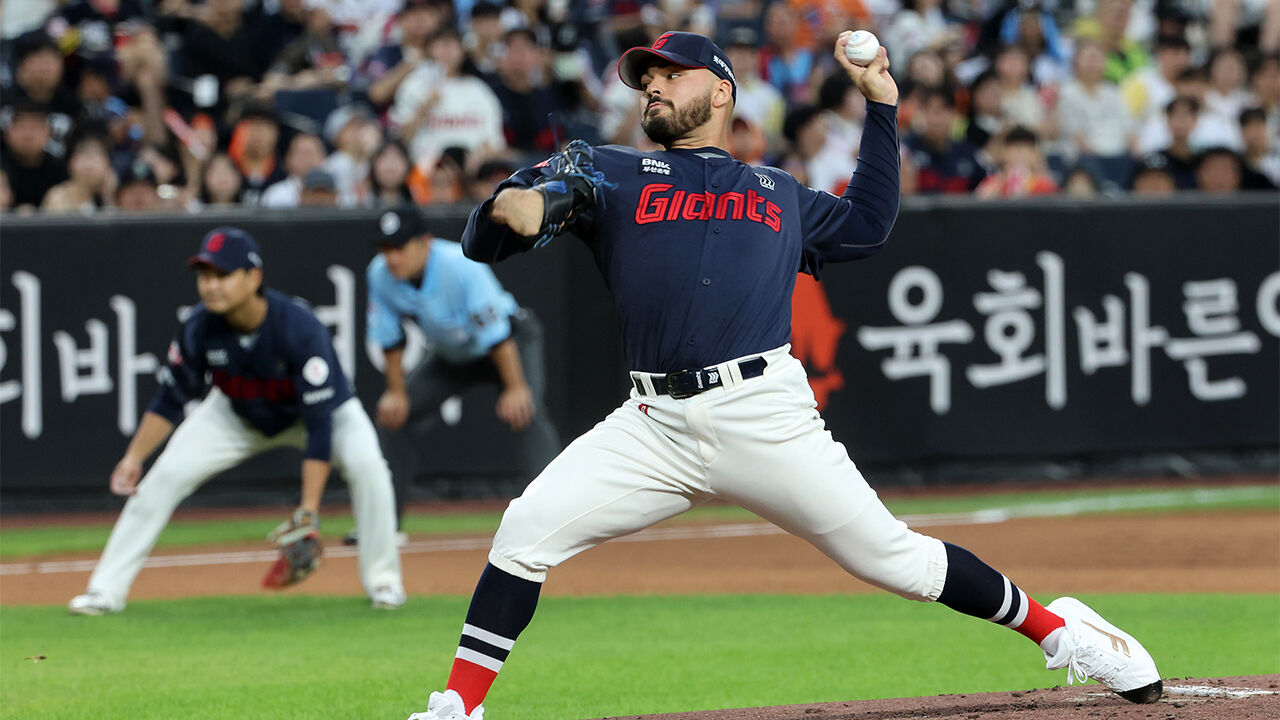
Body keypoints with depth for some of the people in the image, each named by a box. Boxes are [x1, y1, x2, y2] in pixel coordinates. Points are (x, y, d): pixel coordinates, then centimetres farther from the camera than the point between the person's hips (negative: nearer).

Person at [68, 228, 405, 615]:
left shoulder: (300, 328, -39)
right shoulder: (199, 329, -26)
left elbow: (320, 423, -39)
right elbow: (169, 401, -8)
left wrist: (308, 511, -42)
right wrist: (134, 457, -20)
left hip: (320, 407, -3)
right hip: (239, 415, 3)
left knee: (365, 462, -31)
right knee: (167, 475, -12)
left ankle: (382, 579, -12)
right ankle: (106, 589, -2)